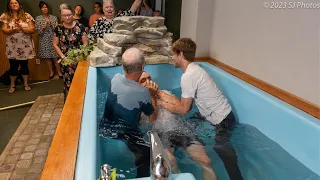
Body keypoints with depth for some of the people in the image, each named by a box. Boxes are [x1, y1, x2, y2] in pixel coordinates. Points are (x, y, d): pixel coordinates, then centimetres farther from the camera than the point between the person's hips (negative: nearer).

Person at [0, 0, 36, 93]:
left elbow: (32, 30, -6)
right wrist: (13, 30, -24)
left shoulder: (27, 16, 1)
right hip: (12, 46, 0)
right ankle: (12, 85, 23)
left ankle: (25, 84, 25)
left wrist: (22, 28, -22)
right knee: (13, 66, 7)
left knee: (24, 65, 9)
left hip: (25, 46, 0)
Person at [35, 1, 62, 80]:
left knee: (55, 57, -1)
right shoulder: (38, 18, 2)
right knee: (47, 57, 7)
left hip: (53, 39, 0)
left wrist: (51, 24, -16)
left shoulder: (54, 17, 5)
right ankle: (51, 72, 20)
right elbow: (38, 31, -5)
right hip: (44, 40, 1)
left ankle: (59, 72, 11)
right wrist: (44, 27, -19)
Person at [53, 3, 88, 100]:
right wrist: (63, 57, -5)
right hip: (66, 61, 1)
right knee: (68, 83, 4)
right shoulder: (58, 28, 1)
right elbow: (55, 45, 5)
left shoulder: (80, 27, -3)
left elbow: (85, 43, -1)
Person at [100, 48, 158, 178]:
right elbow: (153, 118, -4)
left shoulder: (116, 78, -9)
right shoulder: (143, 93, -24)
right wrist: (152, 94, 5)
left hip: (104, 130, 8)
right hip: (123, 137, -7)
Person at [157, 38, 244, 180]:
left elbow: (184, 109, -15)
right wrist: (160, 93, 7)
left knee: (220, 147, -31)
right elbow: (184, 102, 7)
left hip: (221, 121, -10)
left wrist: (163, 105, 0)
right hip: (219, 116, 10)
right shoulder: (194, 69, 6)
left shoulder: (188, 76, -23)